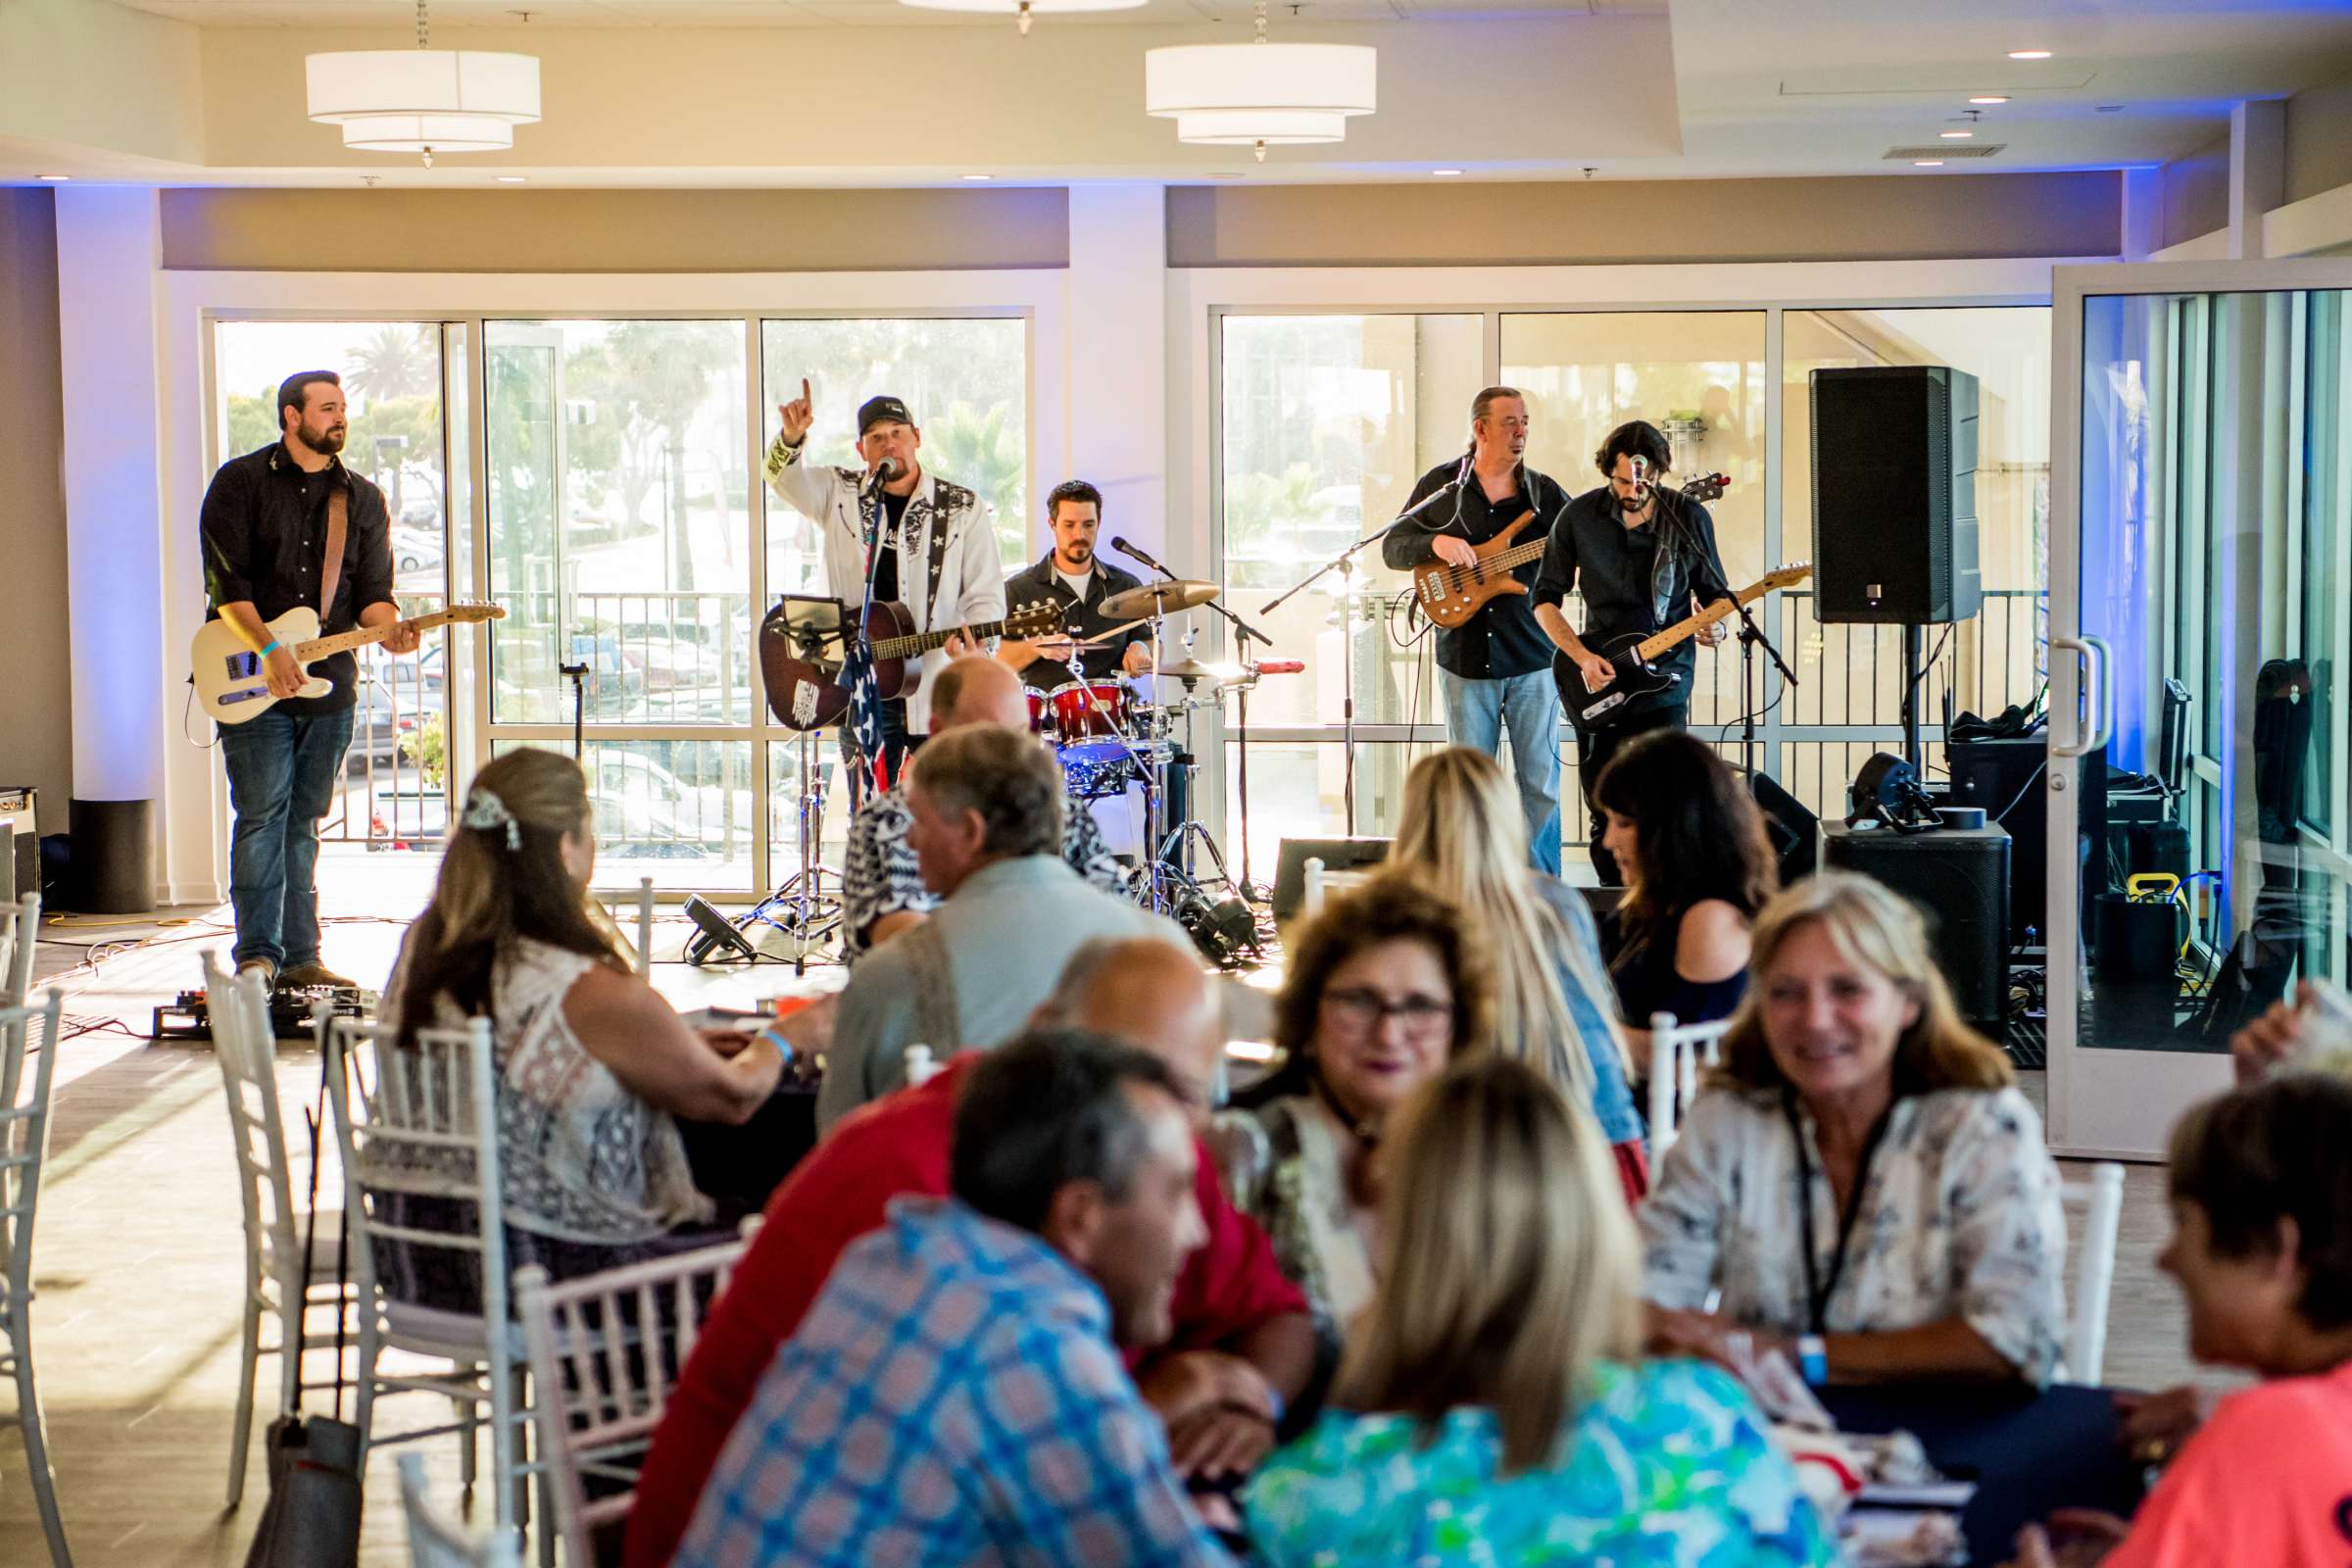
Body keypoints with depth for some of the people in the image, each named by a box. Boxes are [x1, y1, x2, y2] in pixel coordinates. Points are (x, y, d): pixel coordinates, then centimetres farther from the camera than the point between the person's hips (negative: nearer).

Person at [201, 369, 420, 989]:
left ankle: (299, 958, 9)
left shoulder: (363, 500, 12)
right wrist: (269, 650, -19)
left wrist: (389, 628, -14)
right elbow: (225, 578, -8)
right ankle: (258, 955, -7)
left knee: (303, 820, 7)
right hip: (249, 679, -4)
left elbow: (371, 590, 9)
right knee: (261, 814, -8)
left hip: (329, 681, 4)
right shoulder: (241, 481, 0)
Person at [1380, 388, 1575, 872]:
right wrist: (1435, 542, -15)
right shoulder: (1440, 485, 4)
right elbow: (1393, 546, 5)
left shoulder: (1545, 492, 5)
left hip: (1532, 656, 0)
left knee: (1541, 784, 0)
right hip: (1465, 657, 0)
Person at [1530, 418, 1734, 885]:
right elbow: (1544, 598, 4)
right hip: (1597, 680, 2)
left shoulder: (1688, 518, -1)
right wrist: (1582, 657, -8)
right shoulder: (1580, 515, 0)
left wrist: (1716, 625, -13)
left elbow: (1714, 593, 10)